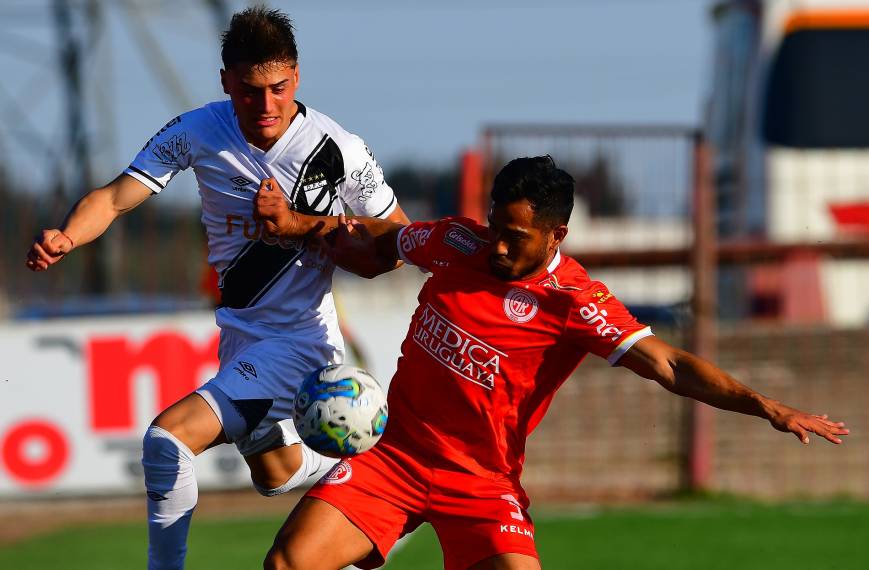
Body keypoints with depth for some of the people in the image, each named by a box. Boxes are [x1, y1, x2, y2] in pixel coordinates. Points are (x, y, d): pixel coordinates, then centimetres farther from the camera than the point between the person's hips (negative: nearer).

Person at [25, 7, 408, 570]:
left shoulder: (339, 151, -18)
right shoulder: (198, 132, -10)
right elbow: (116, 196, -15)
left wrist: (307, 225, -22)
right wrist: (66, 236, -37)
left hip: (300, 340, -6)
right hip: (237, 331, 6)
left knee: (168, 438, -23)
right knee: (276, 476, 27)